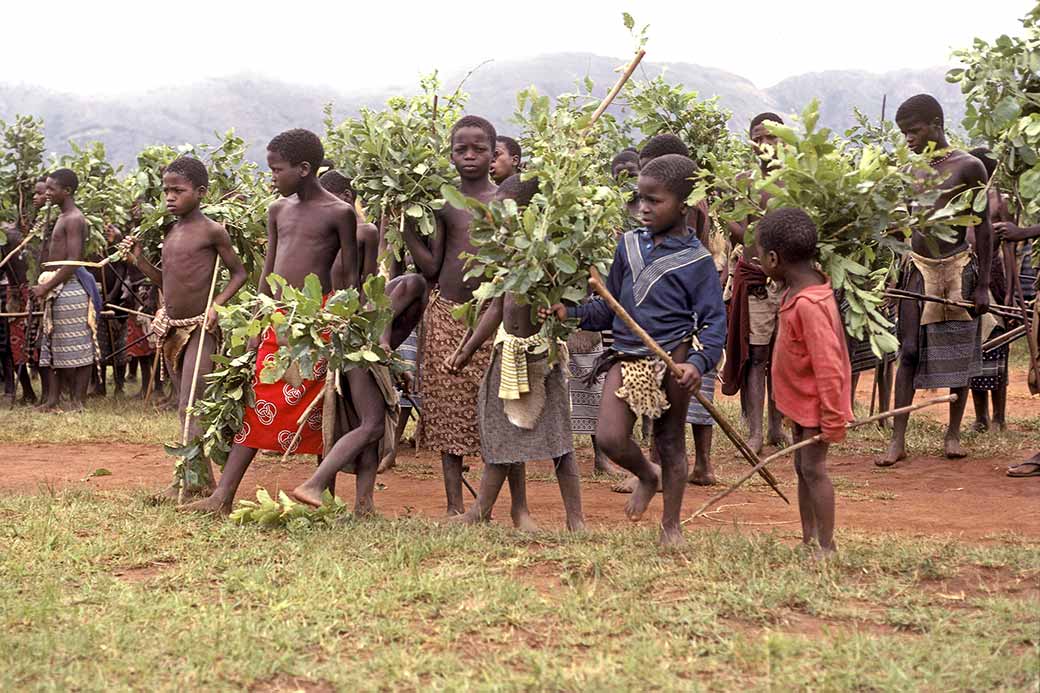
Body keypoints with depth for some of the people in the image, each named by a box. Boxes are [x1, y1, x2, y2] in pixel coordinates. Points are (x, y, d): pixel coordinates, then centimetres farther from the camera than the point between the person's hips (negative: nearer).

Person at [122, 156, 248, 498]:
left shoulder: (212, 231, -9)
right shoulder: (168, 232, 10)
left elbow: (239, 273, -3)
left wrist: (216, 304, -15)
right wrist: (139, 260, 3)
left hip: (199, 328, -7)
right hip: (170, 328, 8)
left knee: (191, 407, -11)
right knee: (185, 408, 10)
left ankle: (192, 479, -10)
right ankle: (199, 477, 16)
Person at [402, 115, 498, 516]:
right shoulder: (444, 204, 4)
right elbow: (431, 268, 2)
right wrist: (406, 225, -6)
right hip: (447, 315, 1)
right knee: (450, 410, 3)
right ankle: (455, 505, 10)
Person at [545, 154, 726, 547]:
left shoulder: (696, 261, -5)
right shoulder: (629, 246, 9)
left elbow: (714, 322, -7)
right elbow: (609, 308, 16)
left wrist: (698, 363, -24)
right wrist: (571, 312, -1)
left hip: (672, 360, -4)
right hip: (626, 357, 4)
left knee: (670, 441, 8)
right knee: (609, 439, -8)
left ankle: (671, 525, 25)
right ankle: (647, 477, 25)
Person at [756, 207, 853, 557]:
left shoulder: (809, 304, -29)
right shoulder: (796, 291, 2)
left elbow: (828, 365, -28)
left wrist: (832, 419, -25)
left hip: (815, 402, -10)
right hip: (802, 399, 10)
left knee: (813, 467, -5)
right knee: (802, 467, 15)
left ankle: (826, 546, 2)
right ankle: (809, 542, 24)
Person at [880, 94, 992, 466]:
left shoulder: (968, 167, -6)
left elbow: (984, 227, -4)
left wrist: (983, 283, -8)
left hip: (958, 269, -3)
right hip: (918, 268, 3)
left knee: (959, 352, 5)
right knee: (908, 353, -2)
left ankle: (953, 434, 17)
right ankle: (898, 440, -1)